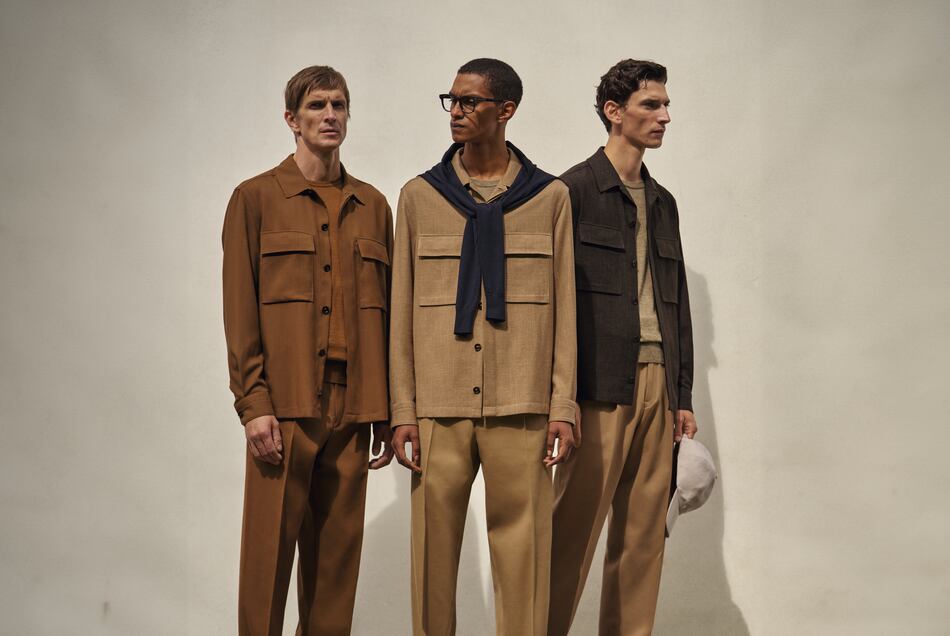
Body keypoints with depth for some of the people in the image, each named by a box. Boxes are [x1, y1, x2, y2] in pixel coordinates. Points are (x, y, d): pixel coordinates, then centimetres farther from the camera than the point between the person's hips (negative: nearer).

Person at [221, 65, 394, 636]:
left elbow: (388, 311, 13)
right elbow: (240, 311, -2)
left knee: (339, 551, 7)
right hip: (286, 403, -4)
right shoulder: (256, 198, 3)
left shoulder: (373, 205, 14)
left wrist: (388, 413, 9)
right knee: (270, 548, -2)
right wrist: (253, 404, -11)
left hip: (351, 408, 4)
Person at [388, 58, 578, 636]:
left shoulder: (550, 197, 7)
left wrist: (563, 407, -1)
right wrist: (403, 411, 2)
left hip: (520, 410, -1)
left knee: (522, 553, 0)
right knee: (434, 550, 2)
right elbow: (402, 311, 8)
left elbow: (564, 309, 6)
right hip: (440, 408, 1)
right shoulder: (420, 197, 9)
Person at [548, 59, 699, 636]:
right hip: (601, 385, -7)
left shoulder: (663, 202, 18)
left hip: (658, 385, 7)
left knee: (645, 535, 8)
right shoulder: (575, 190, -2)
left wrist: (683, 396, 15)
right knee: (576, 530, -6)